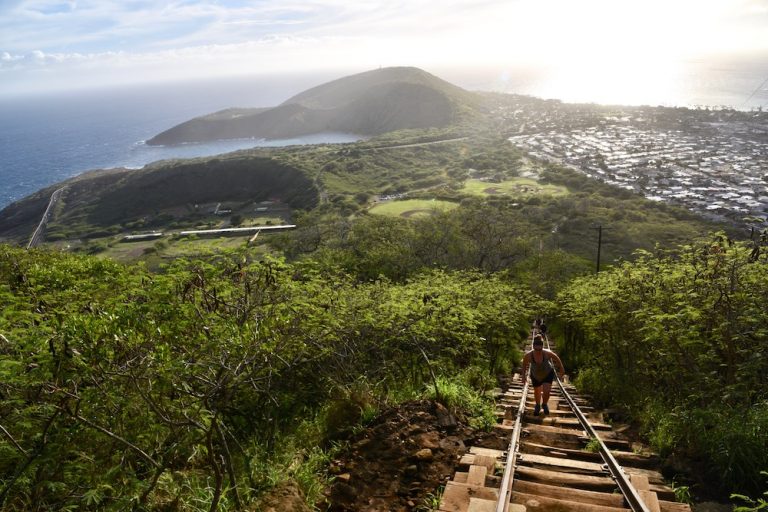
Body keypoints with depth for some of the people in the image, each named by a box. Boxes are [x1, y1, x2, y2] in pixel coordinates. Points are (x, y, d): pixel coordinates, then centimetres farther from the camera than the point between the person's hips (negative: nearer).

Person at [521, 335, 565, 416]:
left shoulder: (547, 353, -35)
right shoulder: (528, 355, -34)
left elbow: (557, 359, -13)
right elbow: (524, 364, -11)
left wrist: (561, 369, -2)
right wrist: (524, 374, -3)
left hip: (548, 374, -1)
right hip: (535, 376, 1)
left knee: (546, 391, -12)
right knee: (537, 392, 16)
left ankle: (545, 404, 23)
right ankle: (538, 405, 49)